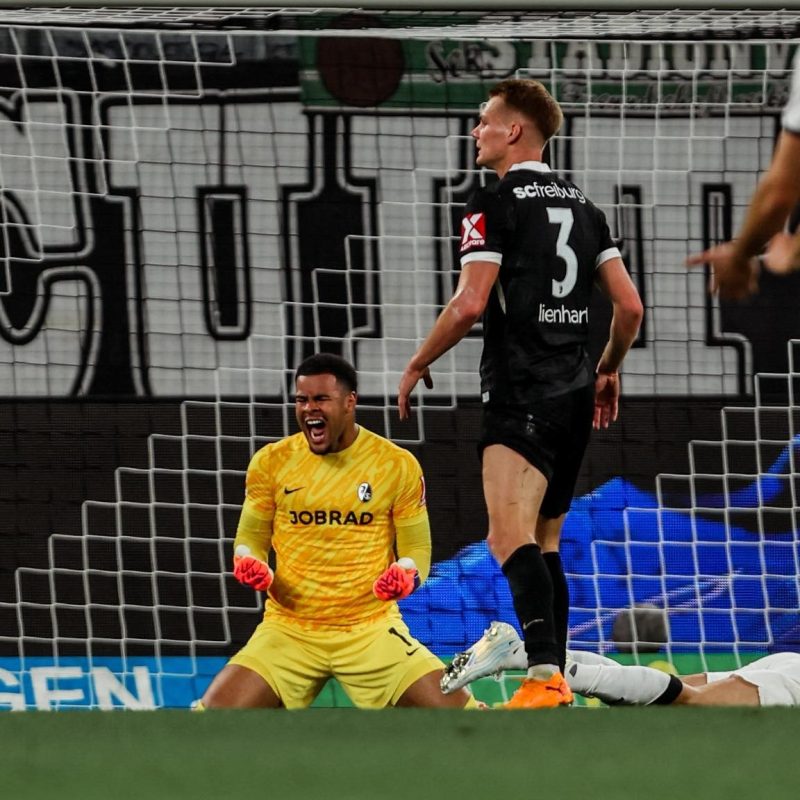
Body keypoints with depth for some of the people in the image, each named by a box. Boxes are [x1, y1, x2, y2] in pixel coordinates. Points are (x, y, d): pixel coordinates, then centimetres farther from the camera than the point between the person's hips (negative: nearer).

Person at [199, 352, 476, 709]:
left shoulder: (398, 465, -2)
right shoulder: (270, 462, 1)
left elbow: (417, 549, 4)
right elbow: (250, 538, 11)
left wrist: (405, 576, -19)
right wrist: (249, 565, -12)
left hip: (372, 629, -1)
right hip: (288, 629, 1)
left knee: (452, 710, -15)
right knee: (216, 710, -19)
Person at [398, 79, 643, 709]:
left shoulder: (496, 204, -7)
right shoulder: (581, 205, 16)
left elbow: (470, 303, -15)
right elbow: (629, 306, 13)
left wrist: (417, 365, -2)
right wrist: (608, 371, 29)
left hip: (522, 396, -9)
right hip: (576, 395, 9)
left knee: (511, 538, -20)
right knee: (544, 545, 17)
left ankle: (544, 676, -37)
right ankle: (556, 682, 17)